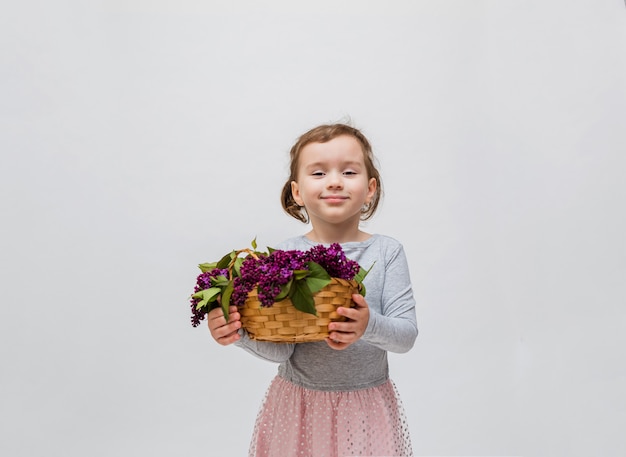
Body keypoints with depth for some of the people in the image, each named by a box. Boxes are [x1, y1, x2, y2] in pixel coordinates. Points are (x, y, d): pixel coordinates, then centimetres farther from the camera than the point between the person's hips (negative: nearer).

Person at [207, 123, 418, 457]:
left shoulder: (386, 252, -6)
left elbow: (407, 334, -10)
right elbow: (280, 350, -9)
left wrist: (370, 326, -29)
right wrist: (240, 332, -27)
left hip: (365, 408, 0)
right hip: (297, 408, 0)